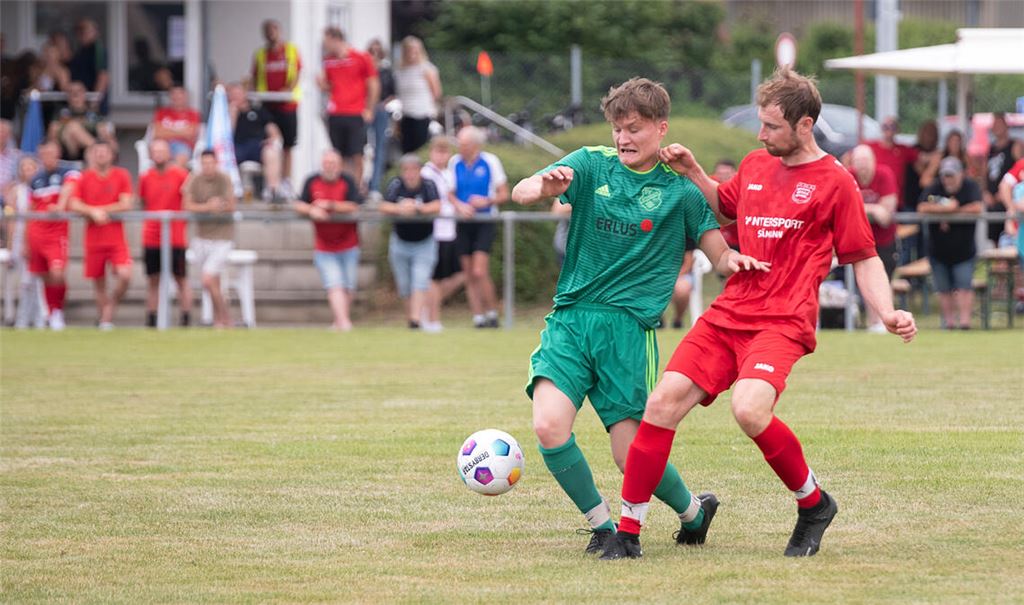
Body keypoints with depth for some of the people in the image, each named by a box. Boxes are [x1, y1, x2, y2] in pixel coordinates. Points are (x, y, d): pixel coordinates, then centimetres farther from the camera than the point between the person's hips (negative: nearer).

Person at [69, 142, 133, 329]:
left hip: (116, 238, -1)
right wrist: (93, 211, -17)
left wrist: (101, 210, -9)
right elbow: (74, 205, -2)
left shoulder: (121, 175, 3)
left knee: (125, 275, -18)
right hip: (93, 239, 1)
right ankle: (103, 319, 18)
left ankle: (108, 316, -1)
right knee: (98, 282, 4)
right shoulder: (85, 178, 4)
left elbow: (126, 205, -5)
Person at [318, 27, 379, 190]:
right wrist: (322, 83, -5)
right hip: (335, 114, 3)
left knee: (356, 155, -5)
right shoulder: (329, 60, 10)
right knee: (341, 156, 1)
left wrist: (369, 110, 0)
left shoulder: (361, 58, -3)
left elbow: (373, 85, 2)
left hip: (356, 114, -3)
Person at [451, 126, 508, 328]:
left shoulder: (490, 161, -4)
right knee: (469, 275, 3)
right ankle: (478, 317, 9)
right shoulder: (455, 162, 6)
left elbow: (504, 195, -1)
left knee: (479, 271, -16)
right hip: (463, 225, 4)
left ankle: (492, 313, -2)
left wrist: (487, 201, -20)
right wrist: (459, 205, -10)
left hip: (484, 224, -4)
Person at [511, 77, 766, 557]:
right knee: (549, 425, -19)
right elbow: (520, 192, -7)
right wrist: (545, 187, -31)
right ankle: (602, 526, 2)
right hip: (570, 317, 2)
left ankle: (693, 512, 25)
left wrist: (733, 261, -15)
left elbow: (720, 255, 9)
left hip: (629, 325, -2)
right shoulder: (592, 165, 6)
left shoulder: (680, 188, 5)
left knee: (632, 454, -6)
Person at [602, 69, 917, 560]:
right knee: (662, 404, -9)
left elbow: (863, 259, 1)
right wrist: (693, 174, 19)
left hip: (783, 323, -6)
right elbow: (724, 209, 36)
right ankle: (627, 533, 0)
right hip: (726, 315, 6)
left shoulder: (835, 182, -2)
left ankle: (813, 503, -4)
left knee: (749, 409, -30)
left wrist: (888, 314, -14)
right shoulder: (756, 165, 15)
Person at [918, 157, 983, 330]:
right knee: (944, 289, 6)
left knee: (964, 286, -12)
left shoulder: (970, 188, -7)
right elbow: (922, 208, -20)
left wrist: (952, 213, -18)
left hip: (963, 249, -2)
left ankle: (964, 319, -15)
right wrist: (948, 208, -22)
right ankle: (949, 320, 14)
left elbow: (977, 208, -23)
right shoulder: (933, 190, -4)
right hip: (938, 249, 2)